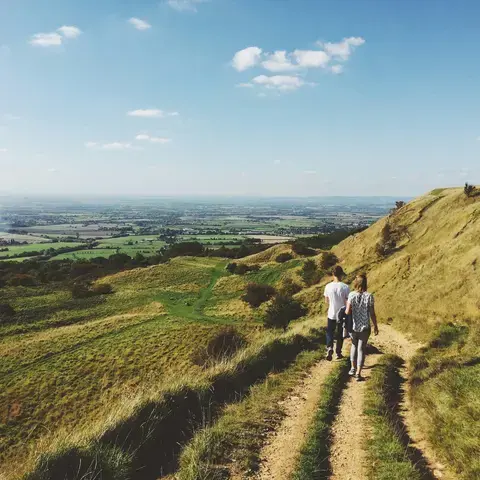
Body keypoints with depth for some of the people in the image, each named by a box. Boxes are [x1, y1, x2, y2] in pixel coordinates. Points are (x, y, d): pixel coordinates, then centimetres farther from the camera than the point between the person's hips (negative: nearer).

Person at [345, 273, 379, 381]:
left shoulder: (351, 295, -10)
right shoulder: (369, 296, -11)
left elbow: (347, 312, -14)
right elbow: (372, 313, -7)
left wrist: (345, 311, 8)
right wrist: (375, 326, 5)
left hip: (353, 326, 1)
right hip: (365, 327, -1)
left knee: (354, 345, 25)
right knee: (361, 349, 9)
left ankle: (353, 368, 25)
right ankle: (358, 373, 5)